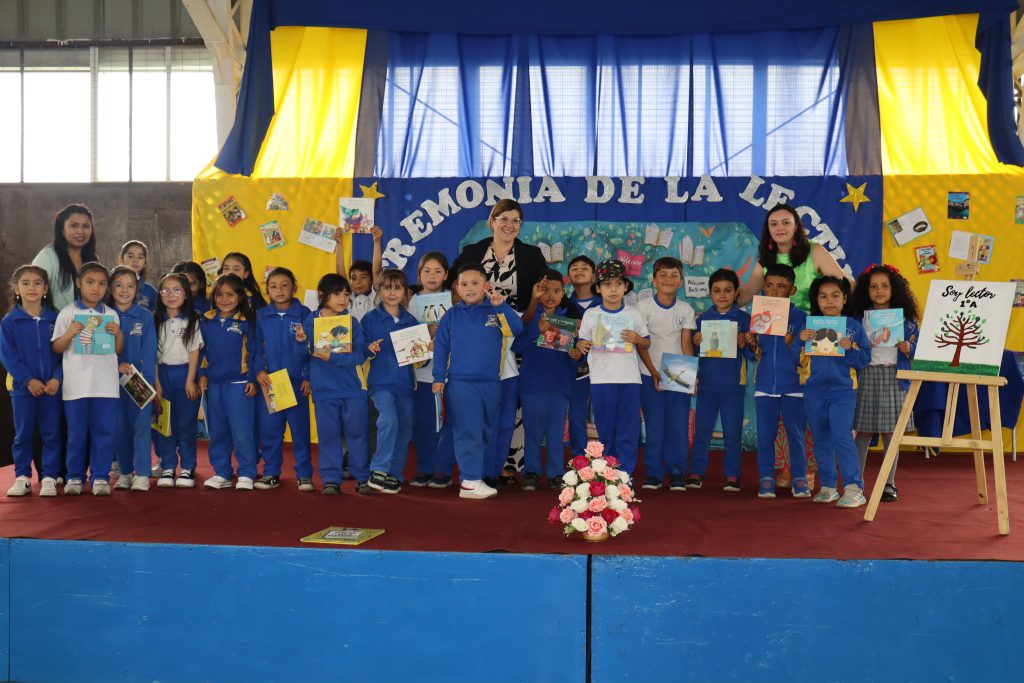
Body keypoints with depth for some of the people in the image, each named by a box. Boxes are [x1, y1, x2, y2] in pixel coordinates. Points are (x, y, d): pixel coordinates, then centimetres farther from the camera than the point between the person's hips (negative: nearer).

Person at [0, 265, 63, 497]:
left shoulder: (55, 319, 3)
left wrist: (57, 378, -13)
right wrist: (28, 380, -14)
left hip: (52, 386, 0)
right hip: (23, 387, 0)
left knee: (51, 433, 3)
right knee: (23, 434, 7)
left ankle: (49, 478, 9)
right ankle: (22, 477, 16)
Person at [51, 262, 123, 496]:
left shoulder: (111, 315, 10)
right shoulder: (68, 314, 4)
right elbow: (56, 349, 4)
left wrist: (118, 334, -6)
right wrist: (69, 334, -14)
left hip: (106, 384, 1)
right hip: (76, 384, -1)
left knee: (104, 431, 1)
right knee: (76, 433, 5)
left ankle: (100, 477, 8)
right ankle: (74, 477, 16)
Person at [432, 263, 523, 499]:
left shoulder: (495, 311, 3)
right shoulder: (452, 315, 2)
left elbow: (517, 328, -12)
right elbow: (440, 346, 4)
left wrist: (500, 305, -23)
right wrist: (439, 377, -1)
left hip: (490, 383, 3)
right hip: (460, 383, -3)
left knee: (485, 432, 13)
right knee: (467, 432, -7)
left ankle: (476, 473, 27)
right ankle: (470, 481, -5)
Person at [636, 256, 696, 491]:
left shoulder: (686, 309, 5)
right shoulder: (644, 306, -2)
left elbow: (686, 344, 2)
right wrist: (654, 371, -14)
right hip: (650, 374, -2)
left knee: (679, 425, -1)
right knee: (654, 425, 1)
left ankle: (676, 472, 10)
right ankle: (654, 473, 10)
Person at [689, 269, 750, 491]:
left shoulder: (743, 318, 2)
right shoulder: (703, 318, 7)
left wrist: (744, 343, -19)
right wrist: (695, 343, -10)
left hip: (733, 383, -1)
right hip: (707, 381, 2)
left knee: (732, 431, 4)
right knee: (701, 430, 4)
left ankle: (732, 476, 13)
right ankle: (696, 473, 12)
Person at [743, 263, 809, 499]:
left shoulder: (800, 317, -3)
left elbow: (802, 358, -8)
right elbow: (753, 357, 8)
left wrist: (791, 343, -26)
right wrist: (752, 346, -13)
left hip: (792, 385, -2)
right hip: (765, 384, 2)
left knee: (796, 433, 4)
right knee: (765, 434, 6)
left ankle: (799, 479, 13)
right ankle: (766, 480, 13)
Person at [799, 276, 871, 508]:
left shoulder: (853, 326, 1)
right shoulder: (809, 326, 6)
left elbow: (864, 358, -3)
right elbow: (799, 360, 4)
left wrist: (849, 349, -20)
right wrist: (800, 341, -13)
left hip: (843, 389, -3)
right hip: (814, 390, 3)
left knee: (842, 436, -15)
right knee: (821, 440, 10)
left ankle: (854, 488, -10)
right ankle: (828, 486, 21)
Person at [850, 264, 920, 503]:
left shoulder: (904, 318, 7)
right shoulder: (859, 317, 7)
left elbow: (916, 350, 6)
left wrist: (907, 348, -14)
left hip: (894, 378, 0)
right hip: (866, 376, 0)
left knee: (890, 433, 2)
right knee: (863, 431, 1)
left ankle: (889, 484, 12)